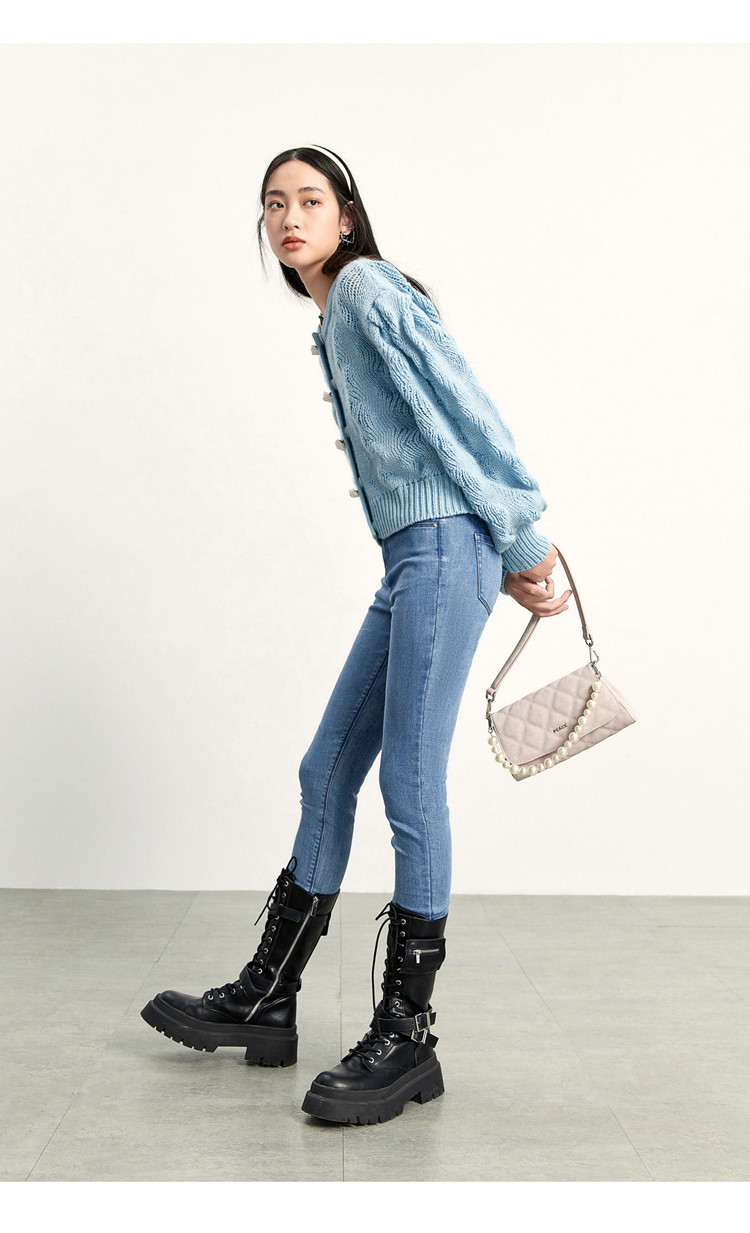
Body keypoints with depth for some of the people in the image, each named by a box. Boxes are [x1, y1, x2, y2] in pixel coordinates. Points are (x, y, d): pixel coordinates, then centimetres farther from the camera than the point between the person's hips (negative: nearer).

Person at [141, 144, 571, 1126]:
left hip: (445, 548, -9)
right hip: (412, 564, 9)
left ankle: (407, 1040, 5)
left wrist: (523, 541, -10)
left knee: (410, 787, -8)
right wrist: (508, 567, 16)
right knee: (327, 771, 10)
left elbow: (467, 409, -10)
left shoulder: (367, 286, -4)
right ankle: (265, 1003, 21)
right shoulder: (333, 324, 24)